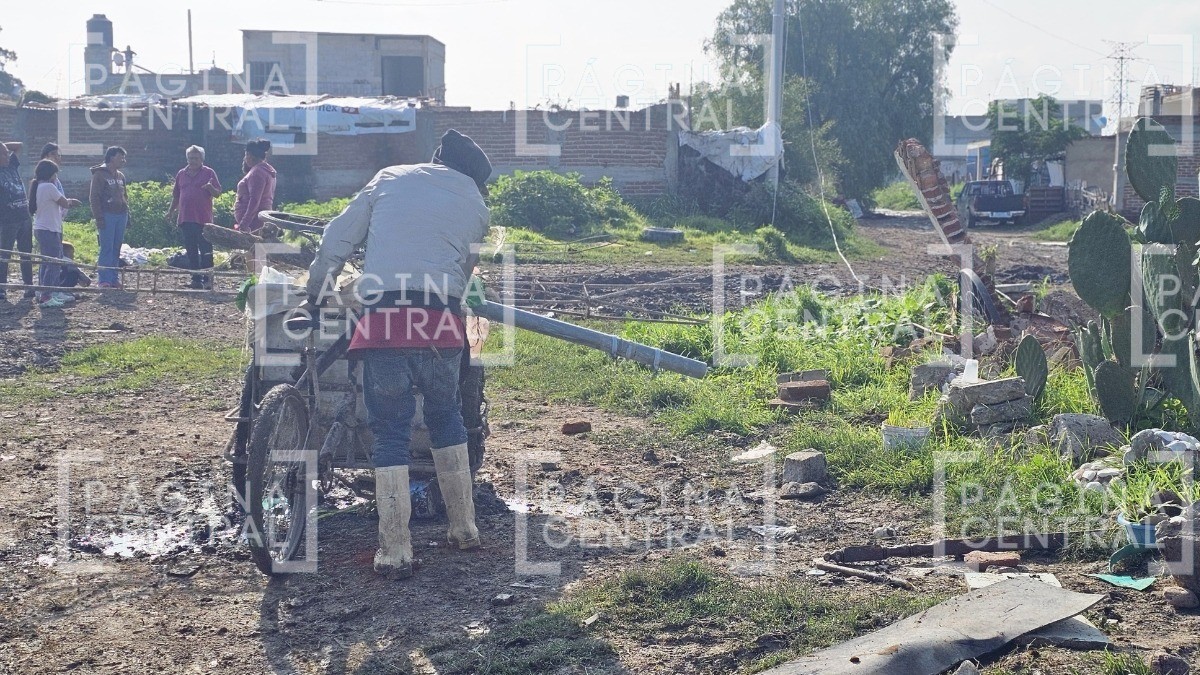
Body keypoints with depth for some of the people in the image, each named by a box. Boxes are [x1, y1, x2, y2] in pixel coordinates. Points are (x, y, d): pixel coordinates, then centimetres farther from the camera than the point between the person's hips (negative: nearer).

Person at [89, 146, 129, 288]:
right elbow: (95, 198, -8)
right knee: (107, 248, -7)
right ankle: (104, 280, -6)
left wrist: (127, 215, 16)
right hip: (107, 215, -7)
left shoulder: (120, 176, 16)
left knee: (116, 249, 8)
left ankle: (114, 278, 13)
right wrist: (99, 218, -14)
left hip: (121, 216, 7)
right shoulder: (99, 174, -5)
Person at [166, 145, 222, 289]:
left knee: (205, 250, -5)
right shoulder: (181, 174, 16)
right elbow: (176, 195, 23)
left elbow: (218, 193, -1)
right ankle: (196, 279, 11)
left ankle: (207, 279, -3)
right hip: (186, 218, 5)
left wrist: (210, 188, -21)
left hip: (203, 219, -5)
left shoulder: (209, 173, 3)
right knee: (191, 251, 7)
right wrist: (171, 210, 16)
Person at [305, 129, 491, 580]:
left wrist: (315, 295, 25)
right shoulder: (475, 204, 16)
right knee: (446, 418, 21)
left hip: (382, 317, -1)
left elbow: (336, 241, 15)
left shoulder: (389, 179, 15)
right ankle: (464, 529, 27)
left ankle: (395, 553, 6)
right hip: (442, 320, 1)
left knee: (390, 431, 4)